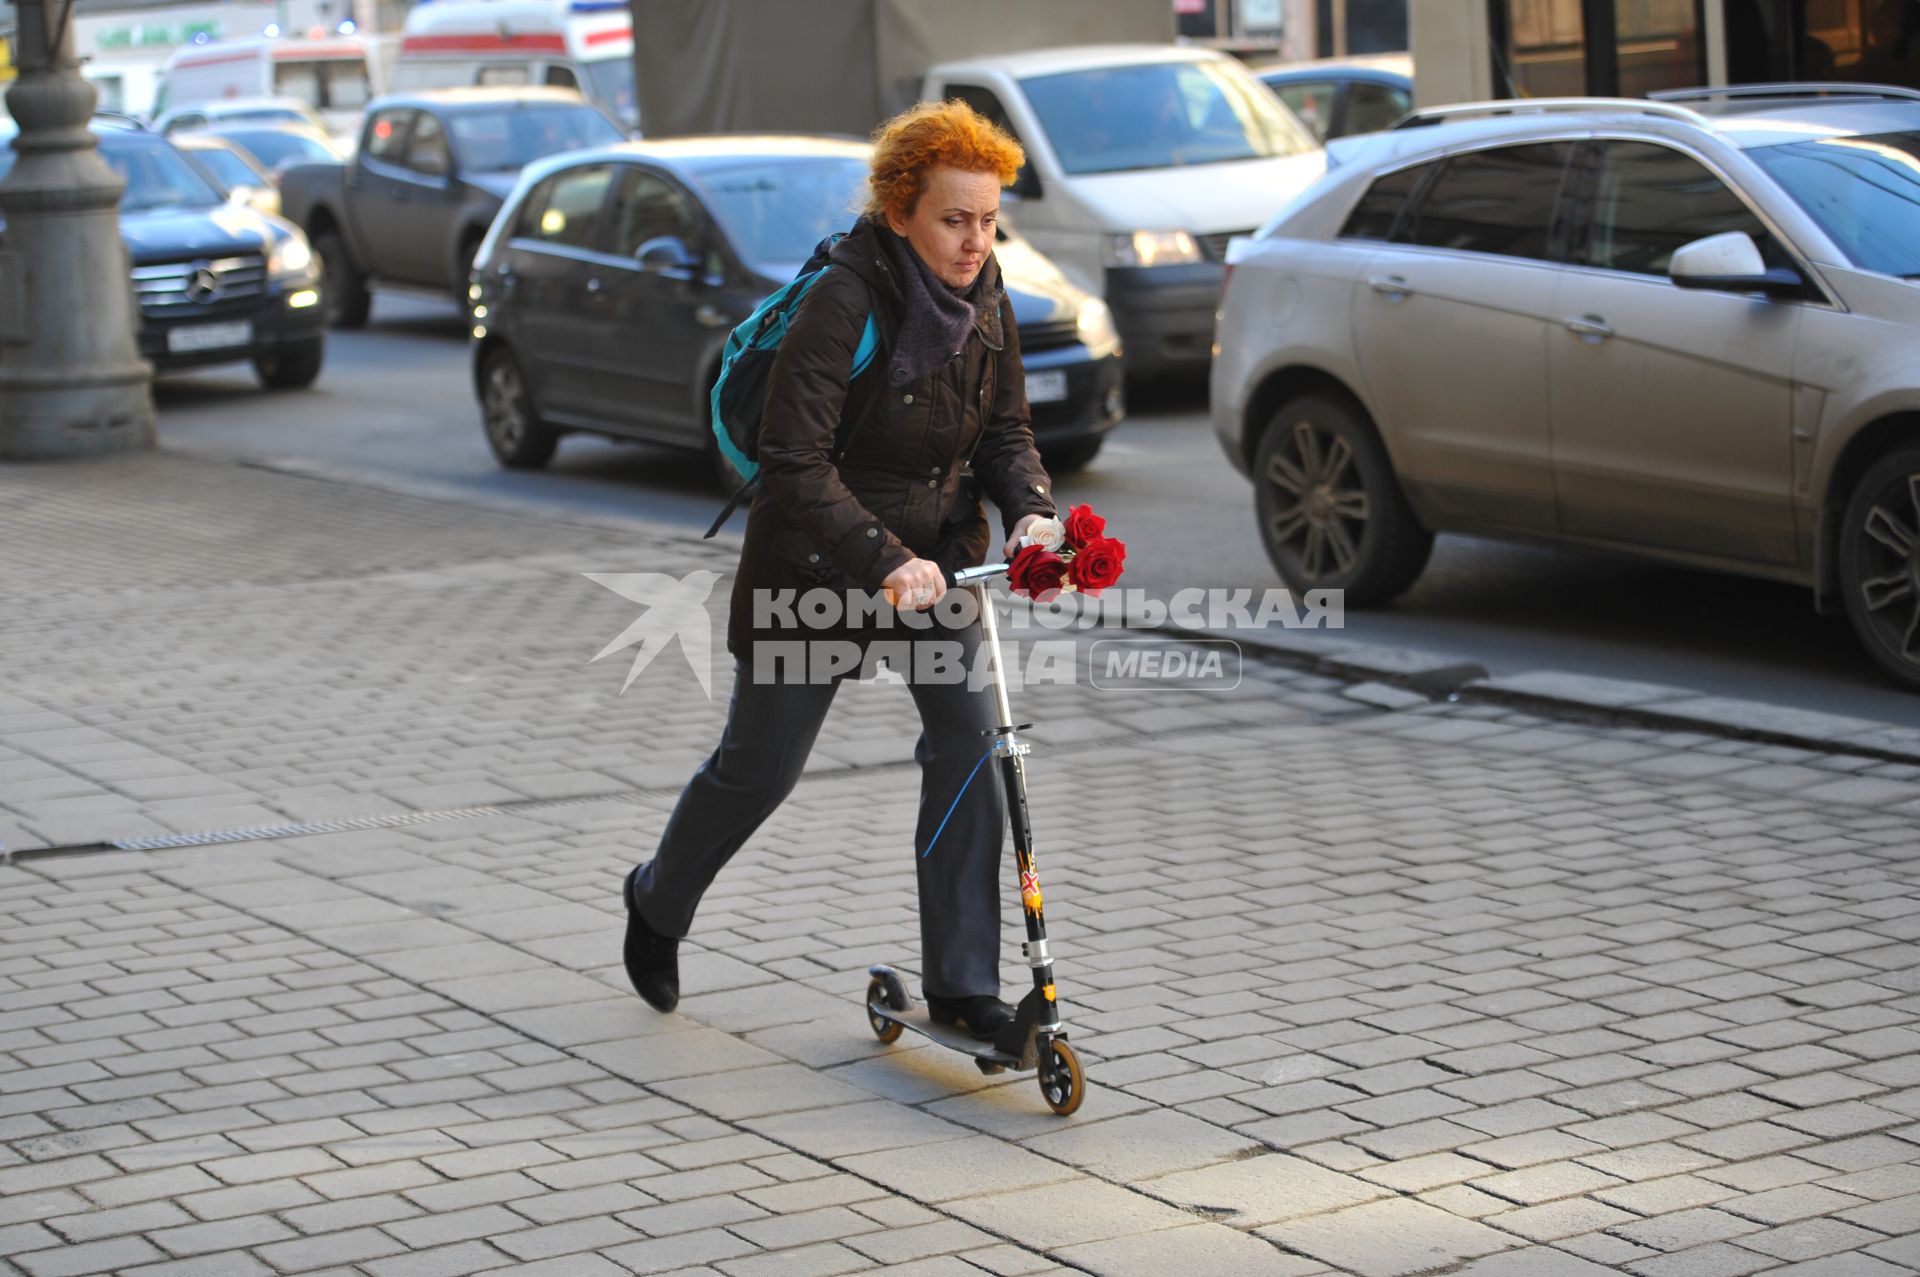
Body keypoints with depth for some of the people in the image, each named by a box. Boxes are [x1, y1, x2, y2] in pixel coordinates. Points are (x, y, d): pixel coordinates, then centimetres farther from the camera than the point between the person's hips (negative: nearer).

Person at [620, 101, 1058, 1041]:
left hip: (937, 557, 5)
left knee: (970, 745, -10)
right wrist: (884, 560, -37)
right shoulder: (845, 301, -25)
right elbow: (795, 464, -29)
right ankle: (658, 902, 42)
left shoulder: (983, 301, -5)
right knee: (758, 767, 11)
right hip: (815, 565, -5)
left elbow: (1005, 430, 4)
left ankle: (961, 987, -2)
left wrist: (1029, 511, -16)